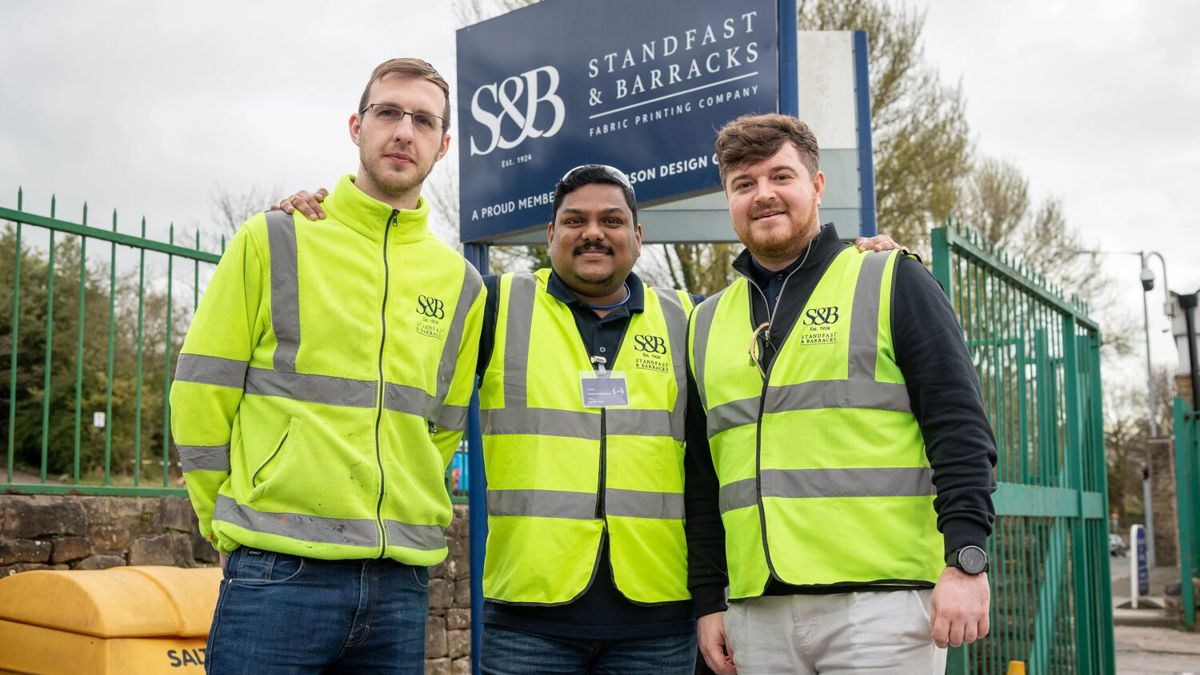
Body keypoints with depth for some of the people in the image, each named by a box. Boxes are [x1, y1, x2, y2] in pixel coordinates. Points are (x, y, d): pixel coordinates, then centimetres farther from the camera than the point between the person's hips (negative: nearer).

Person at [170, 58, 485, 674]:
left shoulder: (462, 284, 10)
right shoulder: (273, 241, 1)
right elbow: (200, 399, 1)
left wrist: (389, 523, 9)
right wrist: (235, 527, 2)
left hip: (401, 586, 3)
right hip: (277, 576, -3)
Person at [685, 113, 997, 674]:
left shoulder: (893, 283, 4)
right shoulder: (707, 323, 16)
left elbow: (960, 430, -3)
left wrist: (966, 561, -13)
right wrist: (708, 600, 12)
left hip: (882, 605, -4)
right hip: (758, 615, 4)